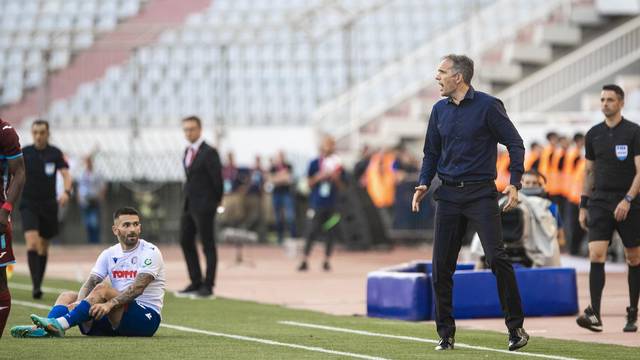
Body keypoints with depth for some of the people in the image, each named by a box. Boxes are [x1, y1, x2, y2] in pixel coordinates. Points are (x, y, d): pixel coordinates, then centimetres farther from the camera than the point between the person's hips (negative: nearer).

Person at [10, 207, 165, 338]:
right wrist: (78, 303, -24)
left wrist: (109, 304, -35)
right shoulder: (109, 254, 10)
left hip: (147, 318, -6)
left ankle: (59, 325, -45)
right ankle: (42, 330, -35)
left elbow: (138, 288, -21)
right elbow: (89, 284, -3)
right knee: (68, 296, -5)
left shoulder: (150, 252, -7)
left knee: (102, 289, -29)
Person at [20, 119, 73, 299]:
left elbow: (66, 174, -10)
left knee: (43, 248, 12)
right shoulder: (24, 153, -2)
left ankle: (39, 284, 26)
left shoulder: (55, 153, -1)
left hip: (49, 205, 2)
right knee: (32, 243, -20)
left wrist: (66, 192, -28)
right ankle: (36, 286, -24)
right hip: (29, 205, -2)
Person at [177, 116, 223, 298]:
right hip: (189, 204, 8)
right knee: (186, 242, 8)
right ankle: (196, 283, 15)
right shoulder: (188, 151, 13)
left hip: (204, 206, -8)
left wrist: (216, 201, 1)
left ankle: (208, 286, 0)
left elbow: (217, 179, -9)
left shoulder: (209, 153, -12)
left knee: (208, 245, -3)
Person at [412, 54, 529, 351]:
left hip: (480, 193, -5)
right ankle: (446, 334, 11)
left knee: (497, 258, -14)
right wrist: (424, 183, 5)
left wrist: (514, 183, -13)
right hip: (449, 195, 5)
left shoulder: (487, 106, -5)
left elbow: (515, 143, -3)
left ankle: (516, 327, -5)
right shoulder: (439, 110, 11)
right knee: (441, 267, 2)